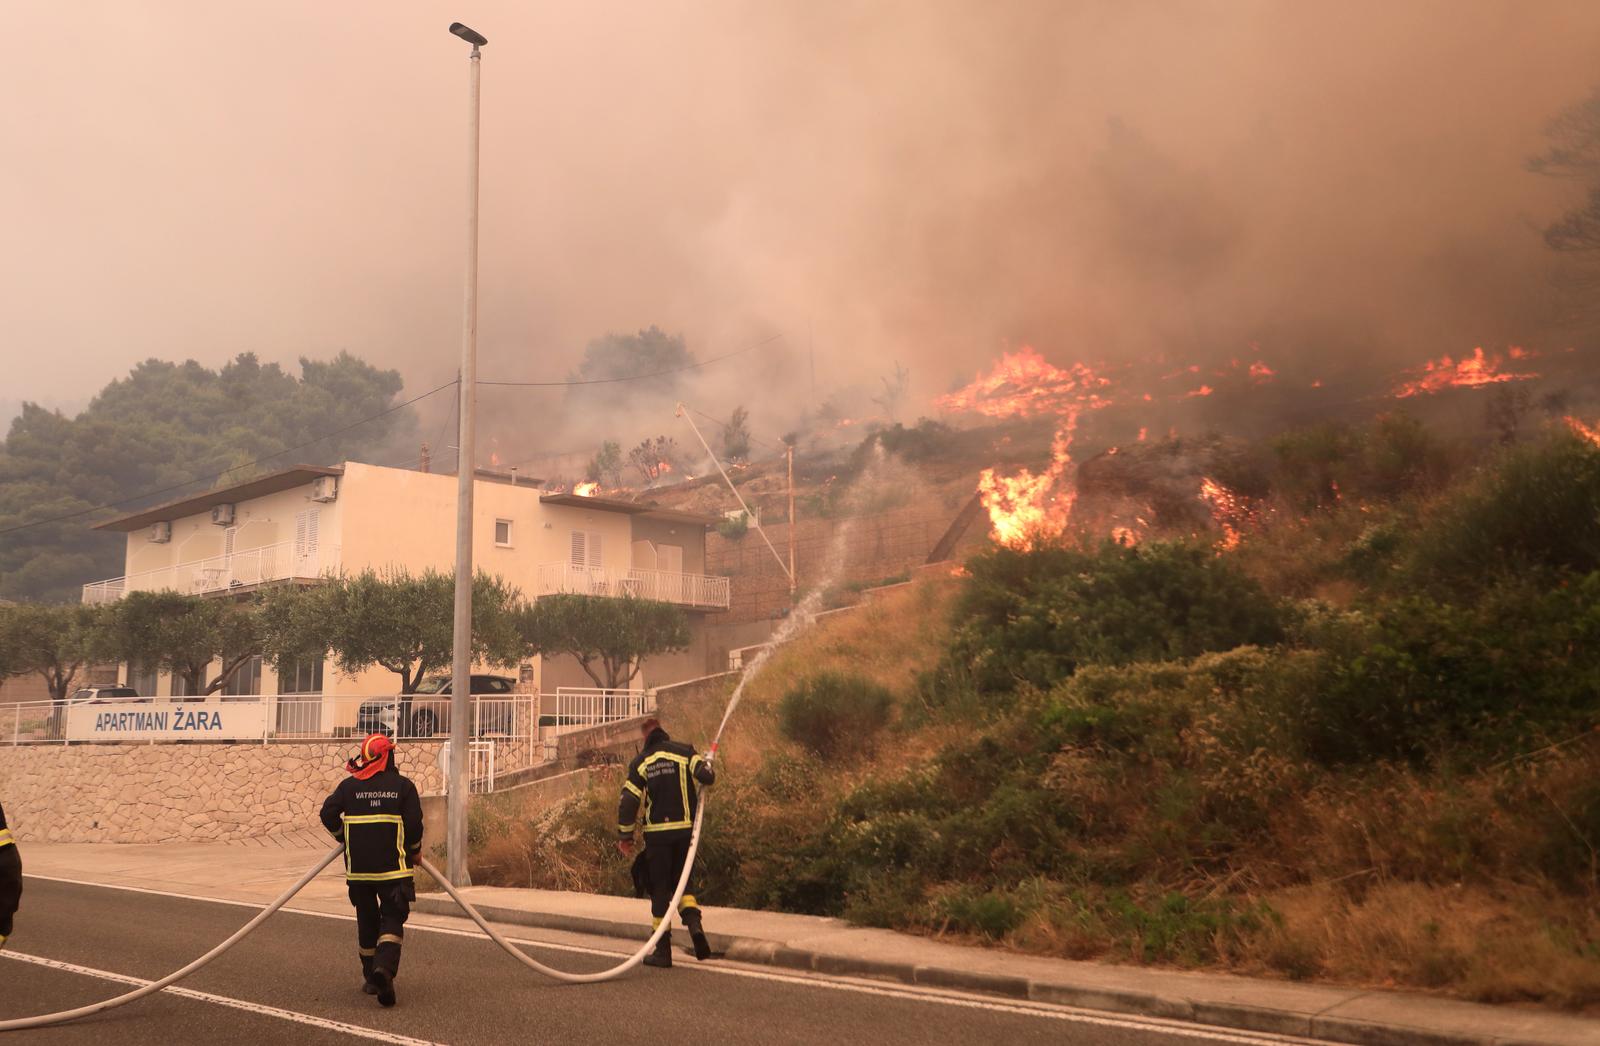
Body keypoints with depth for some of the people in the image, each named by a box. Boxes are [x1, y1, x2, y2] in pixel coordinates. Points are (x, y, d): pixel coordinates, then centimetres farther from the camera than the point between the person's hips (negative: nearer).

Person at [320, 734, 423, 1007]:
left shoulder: (349, 786, 3)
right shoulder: (403, 786, -2)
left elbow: (328, 815, -1)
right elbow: (414, 823, -6)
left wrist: (344, 837, 17)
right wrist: (415, 850, 11)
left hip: (358, 868, 2)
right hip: (392, 866, -2)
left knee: (367, 921, 15)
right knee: (392, 920, 2)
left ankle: (370, 977, 22)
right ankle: (385, 967, -22)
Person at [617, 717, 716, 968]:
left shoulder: (640, 763, 2)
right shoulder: (684, 752, 0)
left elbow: (628, 801, -1)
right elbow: (707, 777, -11)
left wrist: (625, 835, 9)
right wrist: (707, 764, 13)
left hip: (657, 833, -1)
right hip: (685, 829, 1)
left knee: (659, 889, 7)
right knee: (683, 880, 16)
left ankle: (662, 949, 7)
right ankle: (694, 923, -10)